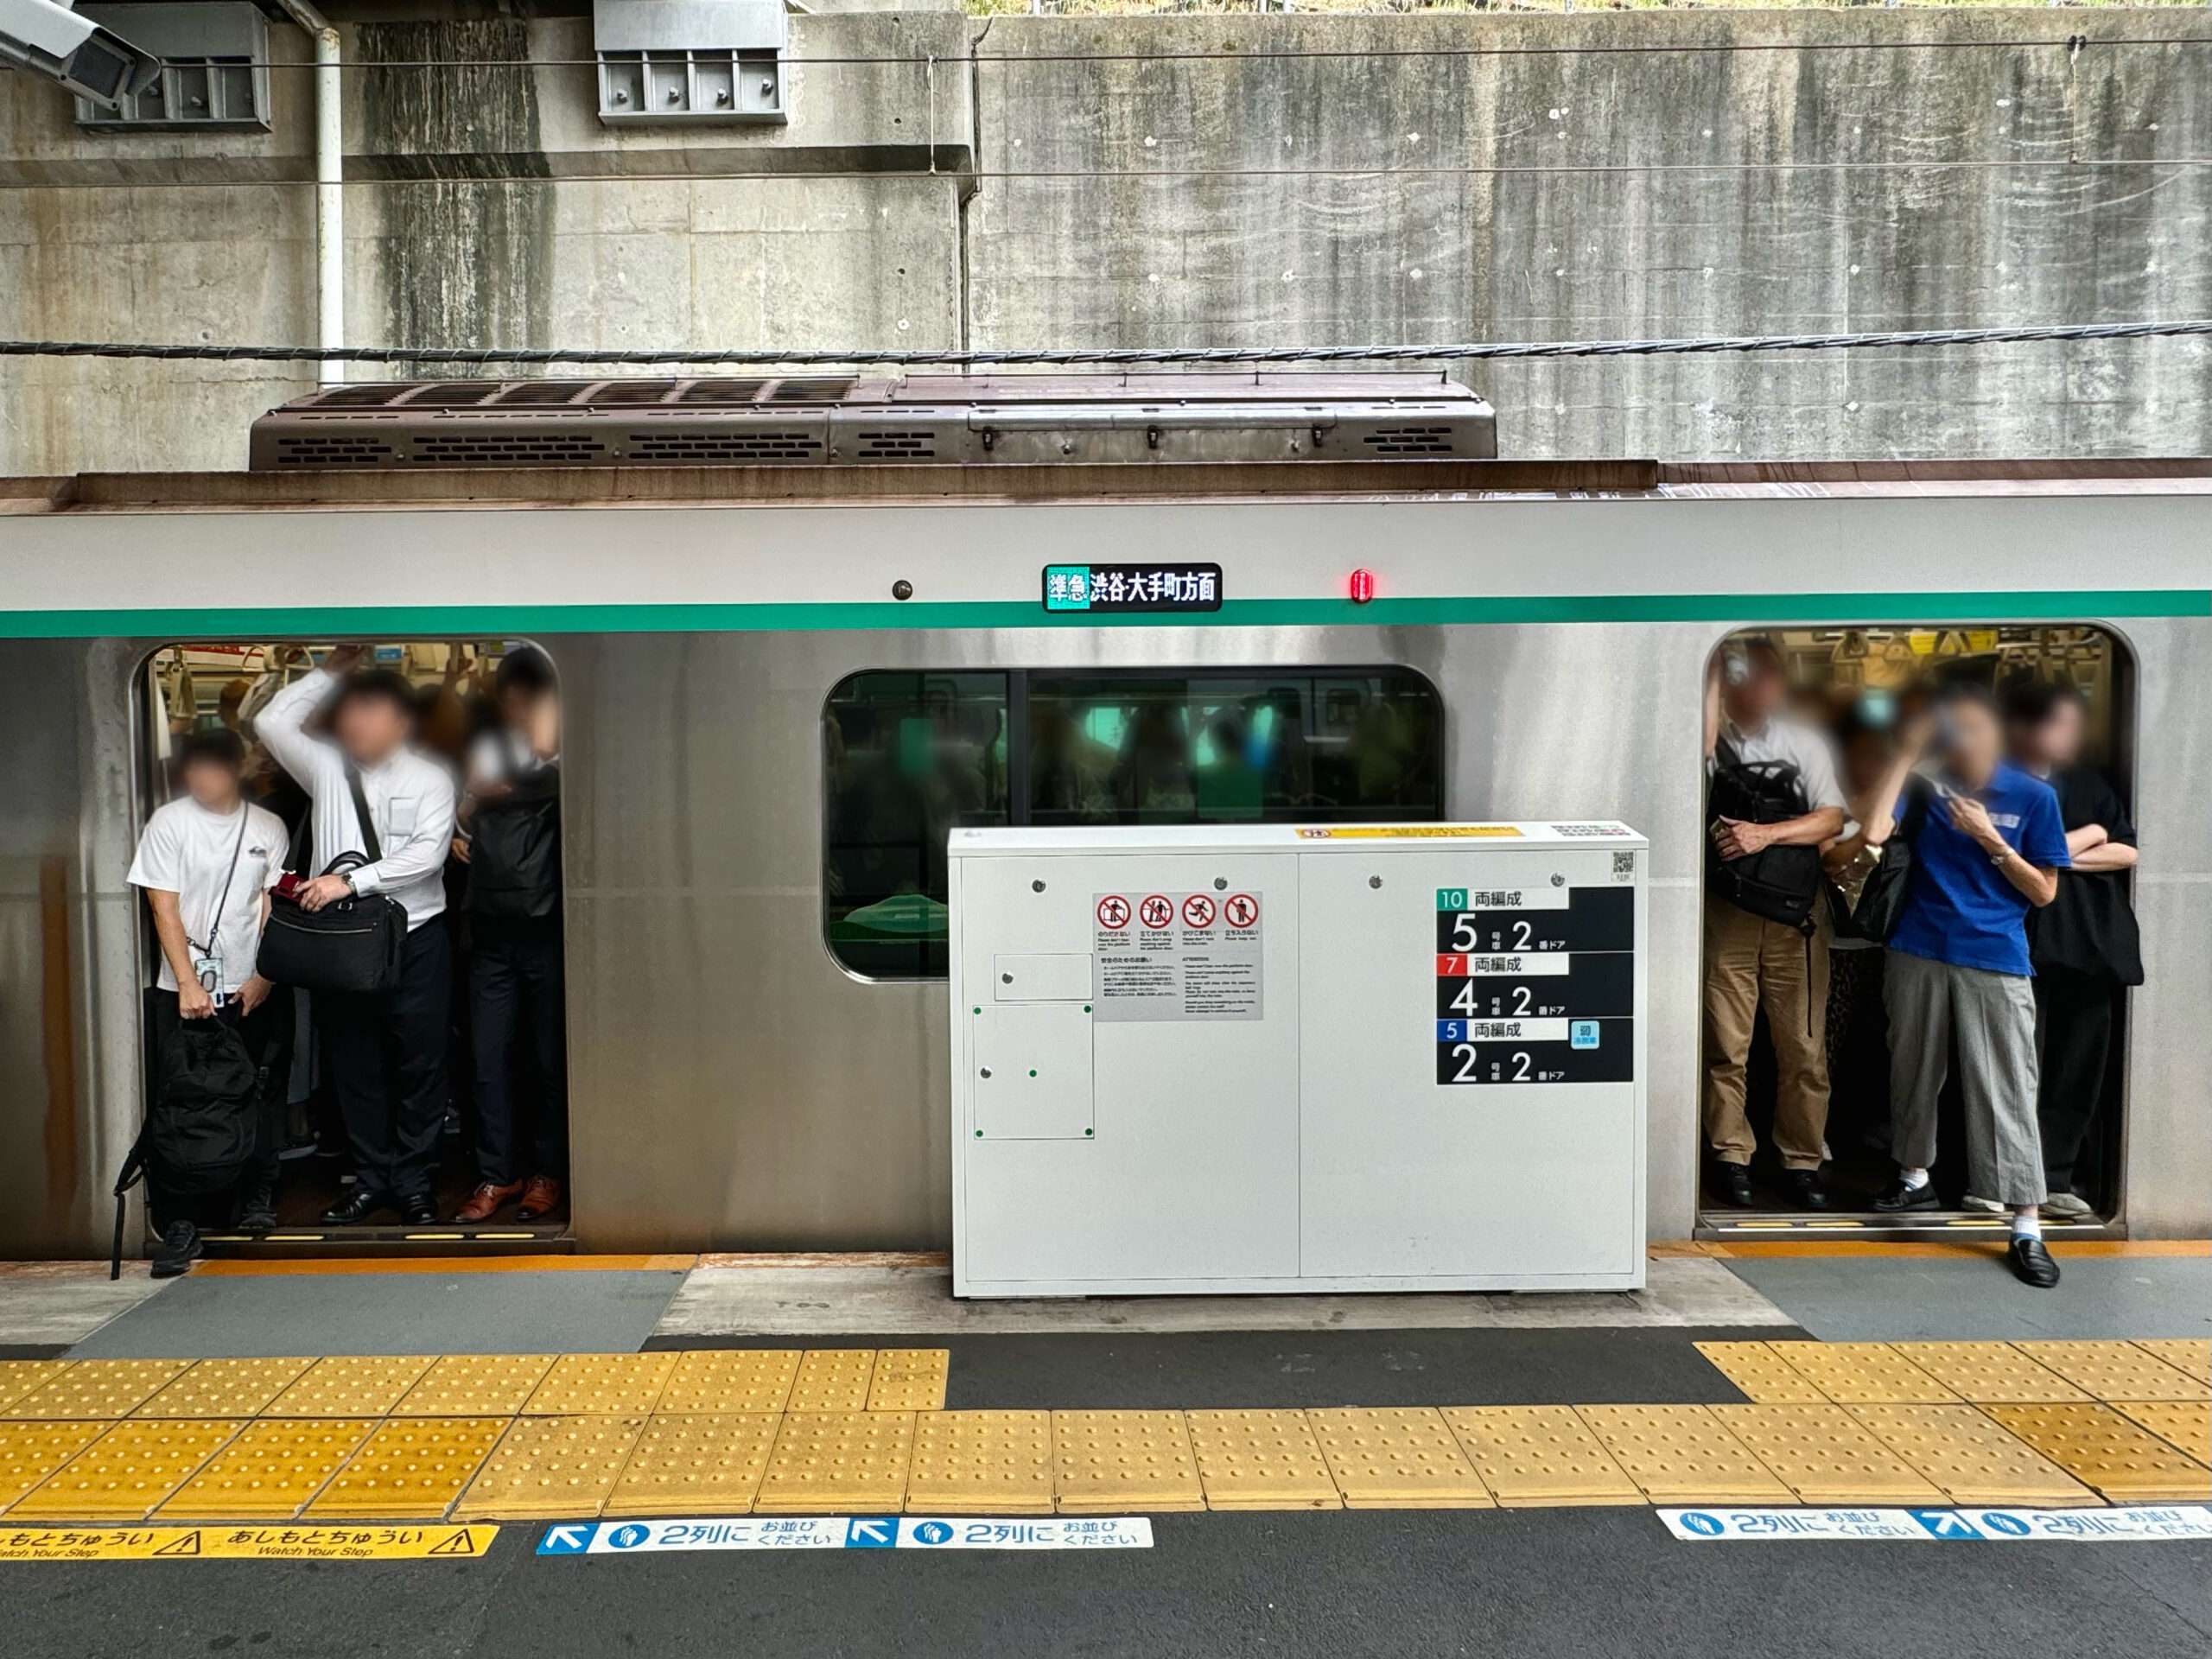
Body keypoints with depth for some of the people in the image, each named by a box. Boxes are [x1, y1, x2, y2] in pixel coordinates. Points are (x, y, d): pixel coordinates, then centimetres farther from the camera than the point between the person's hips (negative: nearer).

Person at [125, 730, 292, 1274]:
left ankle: (256, 1198, 23)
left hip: (256, 989, 2)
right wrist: (188, 984, -10)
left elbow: (275, 907, 7)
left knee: (261, 1097, 5)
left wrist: (265, 975, -3)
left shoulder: (268, 827, 6)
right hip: (186, 991, -2)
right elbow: (164, 909, -3)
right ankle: (180, 1223, 3)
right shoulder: (168, 823, 0)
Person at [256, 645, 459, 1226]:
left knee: (419, 1065, 3)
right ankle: (372, 1179, 21)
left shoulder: (429, 779, 0)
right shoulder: (328, 767, 9)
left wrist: (350, 881, -18)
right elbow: (272, 723, 5)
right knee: (354, 1065, 9)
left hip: (415, 941, -3)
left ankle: (414, 1183, 15)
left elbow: (427, 855, -11)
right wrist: (331, 671, 6)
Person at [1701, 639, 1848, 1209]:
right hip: (1727, 911, -1)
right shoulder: (1713, 742, 5)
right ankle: (1732, 1157, 14)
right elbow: (1701, 746, -21)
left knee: (1804, 1045, 3)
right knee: (1727, 1044, 2)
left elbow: (1832, 819, 0)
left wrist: (1765, 833, -14)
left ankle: (1802, 1161, 15)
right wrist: (1713, 671, -13)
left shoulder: (1804, 743, 10)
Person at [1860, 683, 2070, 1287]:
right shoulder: (1926, 787, 3)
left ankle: (2027, 1229, 1)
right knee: (1912, 1073, 14)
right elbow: (1874, 832, -16)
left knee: (2007, 1092, -4)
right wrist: (1905, 754, -12)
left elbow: (2044, 892, 1)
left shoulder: (2033, 796, 0)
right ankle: (1915, 1179, 35)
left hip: (1995, 964, -2)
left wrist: (1990, 840, -13)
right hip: (1918, 954, 2)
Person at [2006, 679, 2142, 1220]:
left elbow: (2128, 852, 9)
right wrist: (2090, 835, 0)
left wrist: (2062, 854, -5)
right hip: (2027, 945, -5)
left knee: (2079, 1068, 5)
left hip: (2091, 945, 5)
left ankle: (2055, 1177, 14)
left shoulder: (2090, 783, 16)